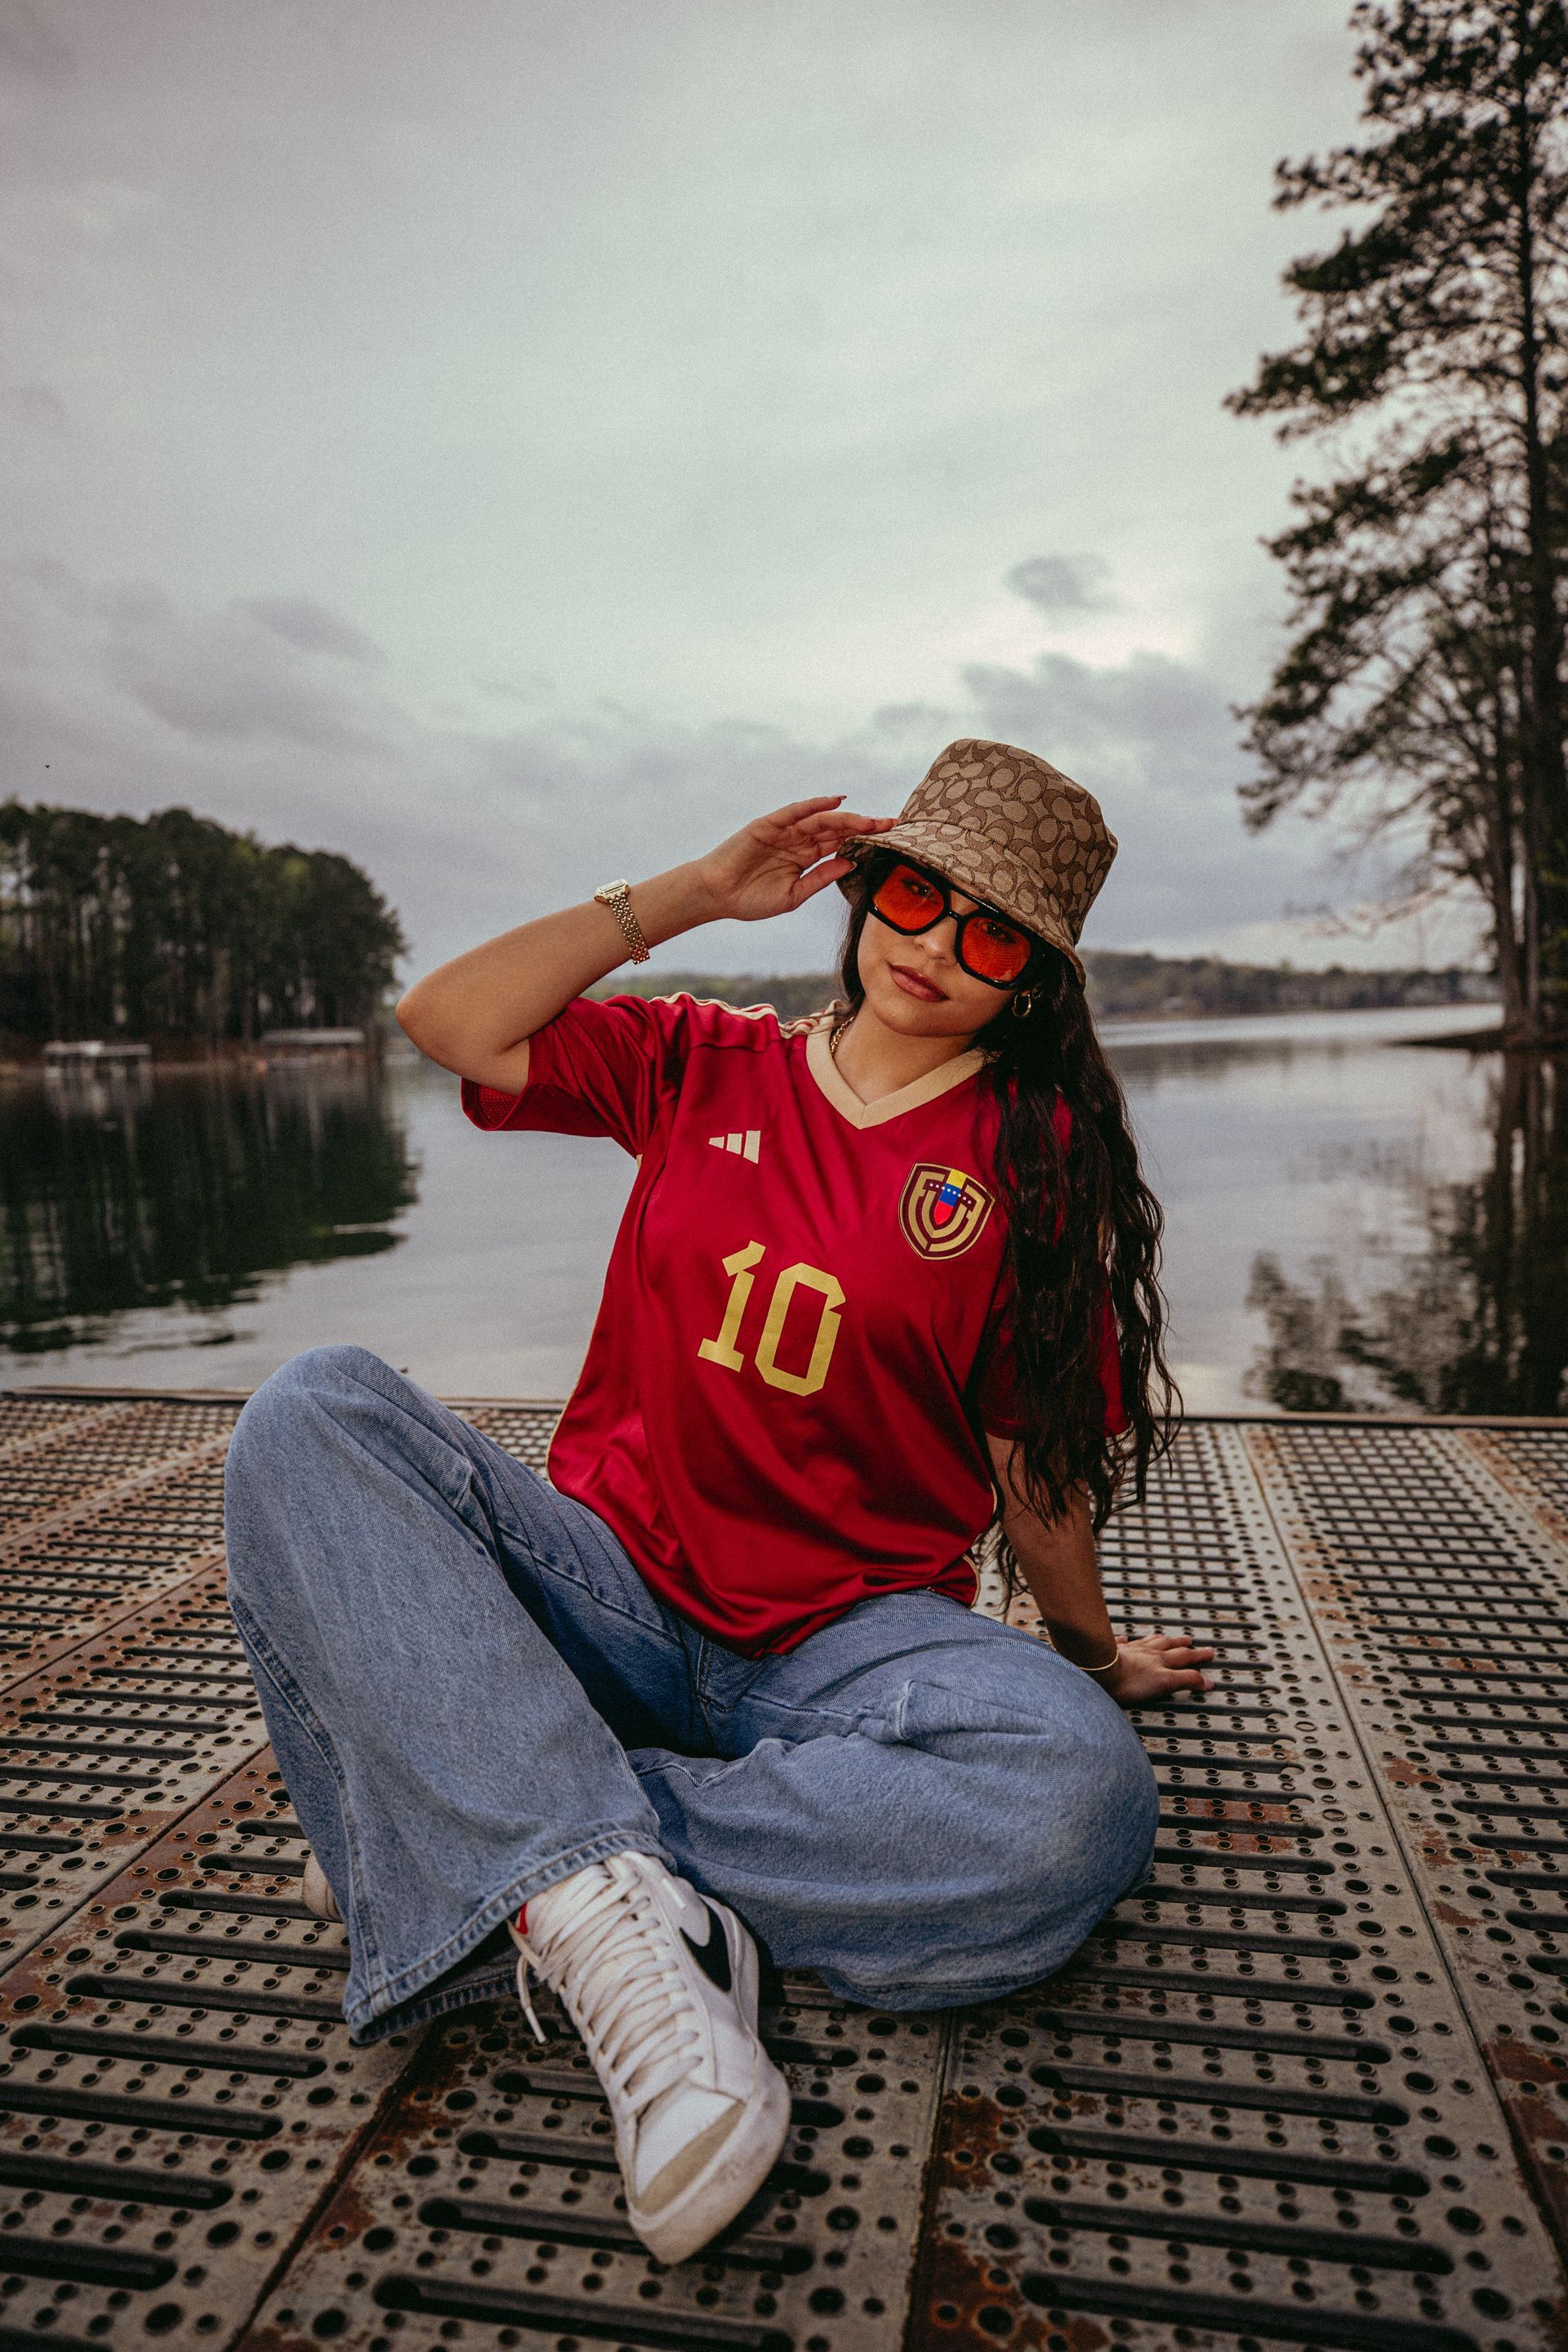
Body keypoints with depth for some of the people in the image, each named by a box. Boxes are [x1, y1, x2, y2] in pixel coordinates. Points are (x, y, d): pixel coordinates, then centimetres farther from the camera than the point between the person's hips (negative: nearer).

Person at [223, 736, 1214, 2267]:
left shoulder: (1035, 1154, 2)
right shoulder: (706, 1066, 9)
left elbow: (1036, 1454, 8)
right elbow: (450, 1023, -1)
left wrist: (1091, 1653, 15)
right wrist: (690, 894, 0)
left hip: (843, 1639, -1)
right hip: (610, 1594, 2)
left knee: (1077, 1798, -33)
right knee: (314, 1414, -22)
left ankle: (459, 1831, -24)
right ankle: (603, 1913, -33)